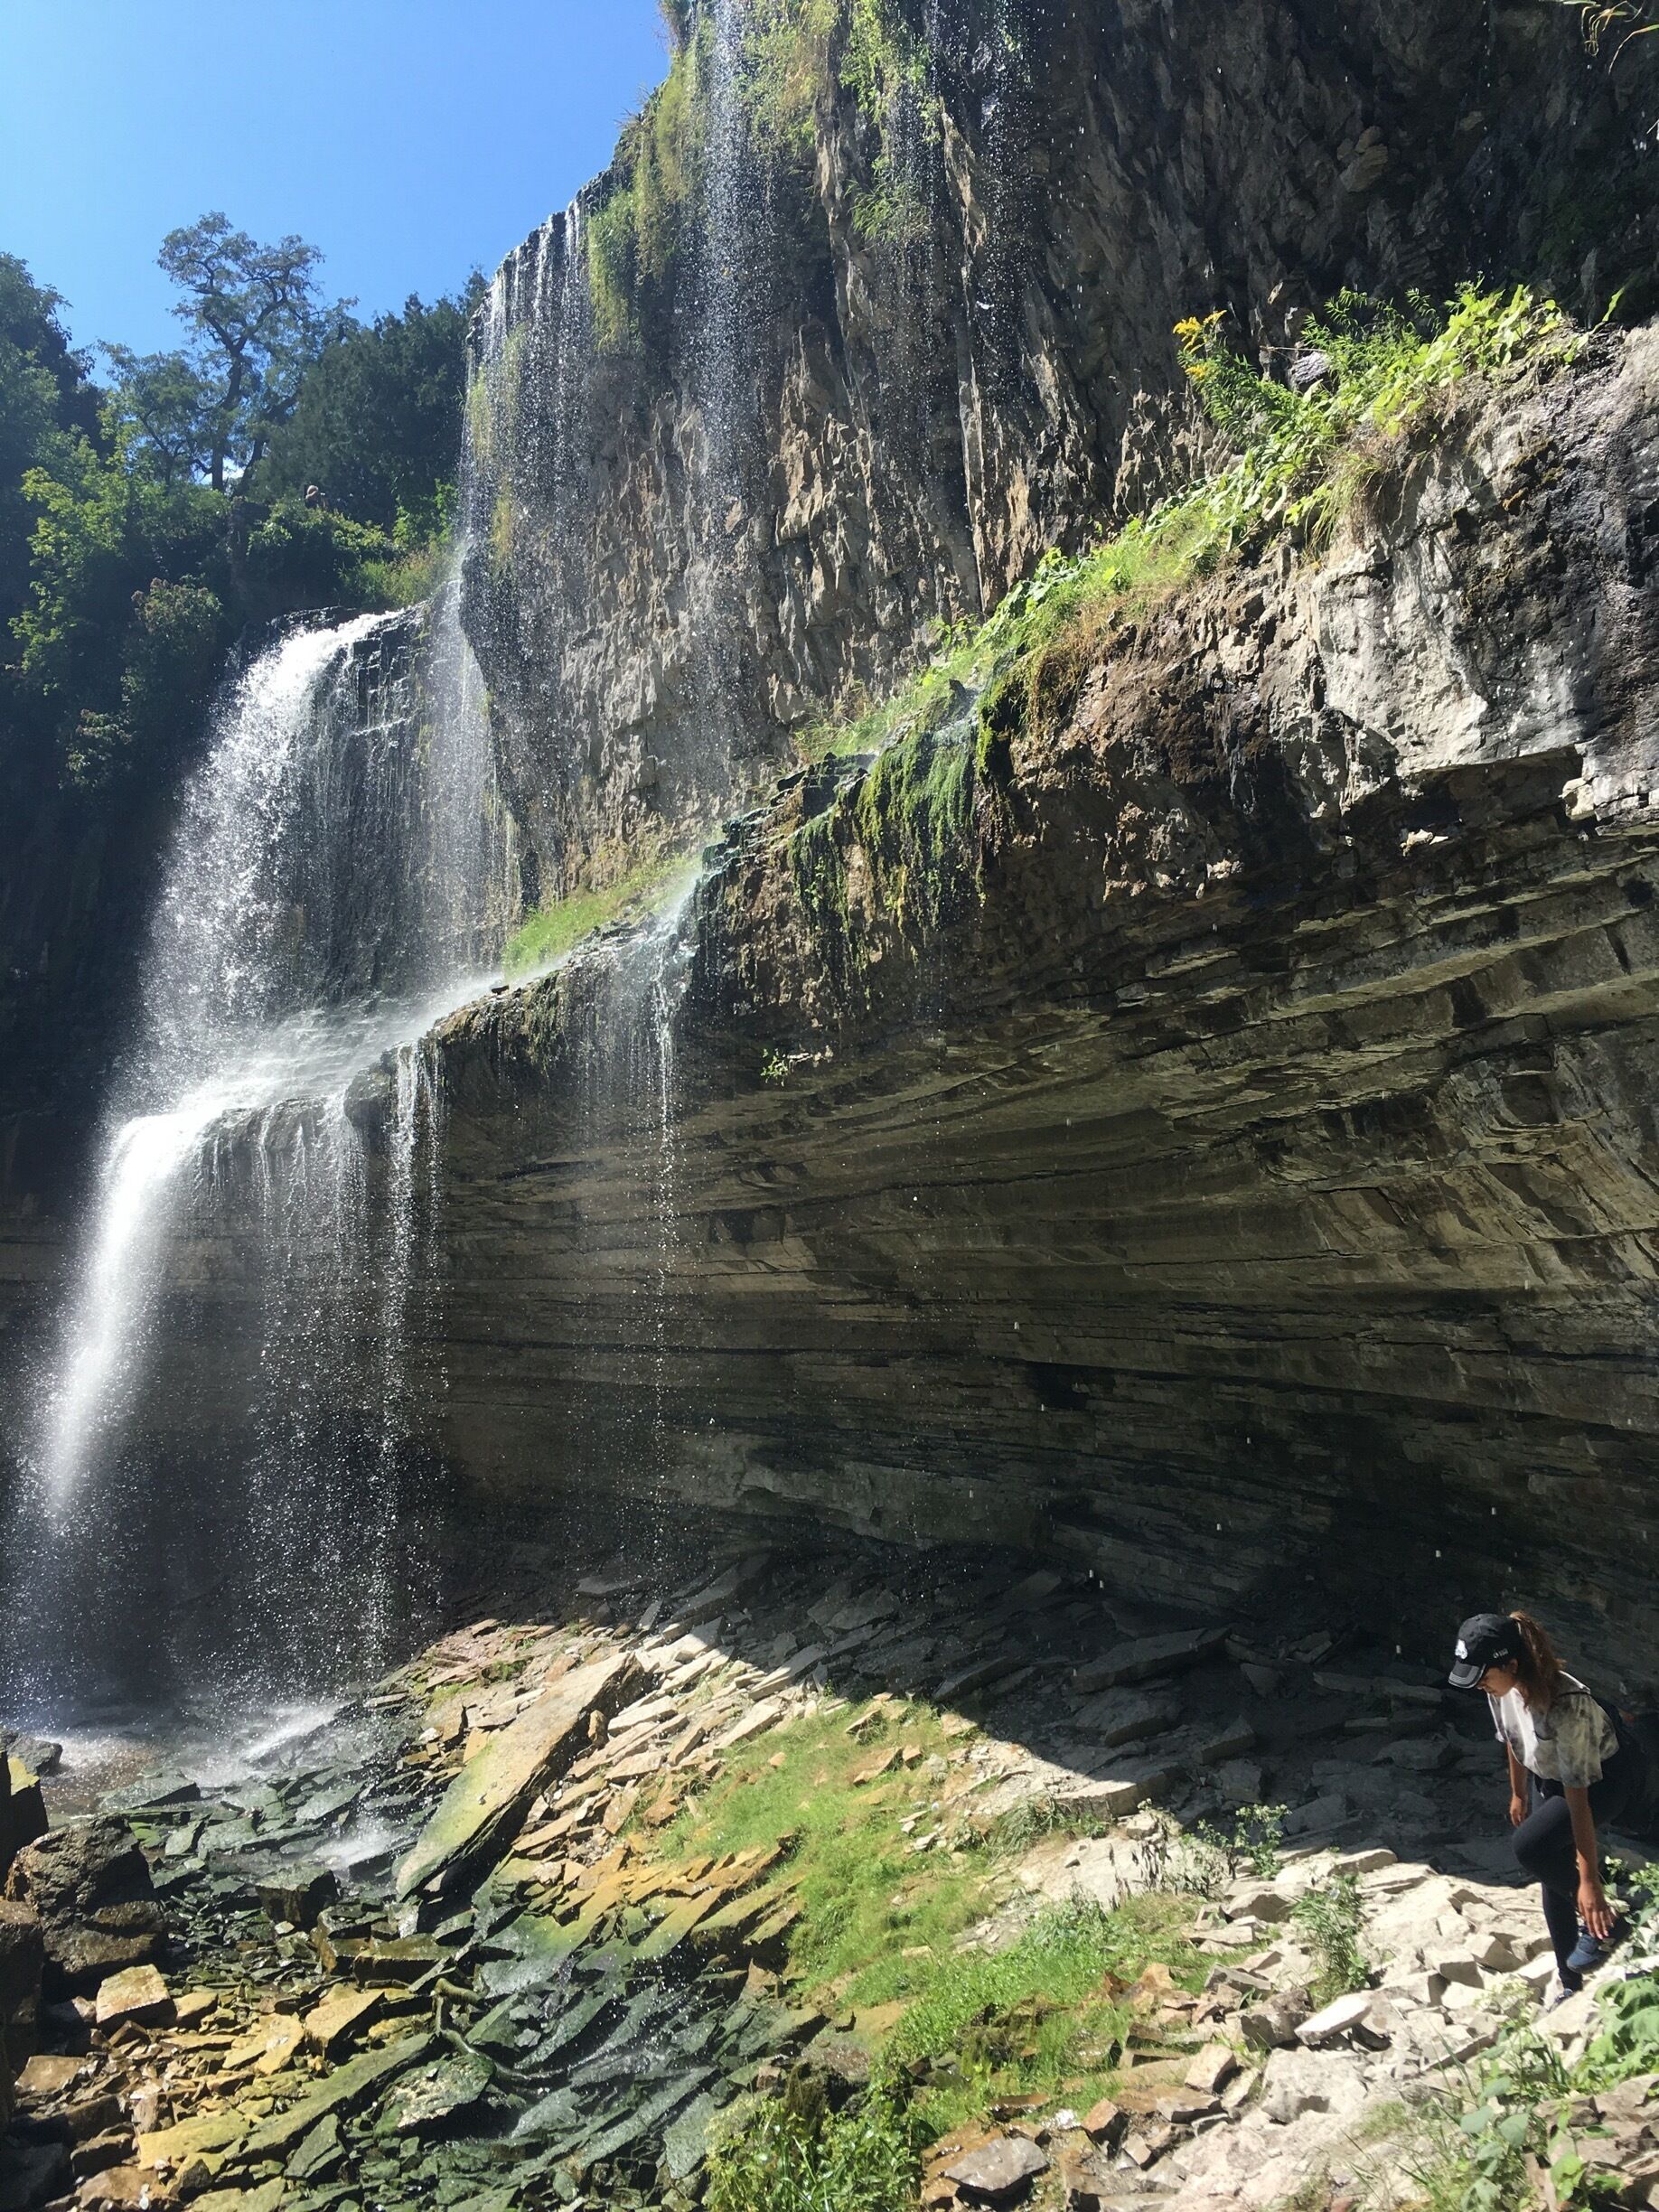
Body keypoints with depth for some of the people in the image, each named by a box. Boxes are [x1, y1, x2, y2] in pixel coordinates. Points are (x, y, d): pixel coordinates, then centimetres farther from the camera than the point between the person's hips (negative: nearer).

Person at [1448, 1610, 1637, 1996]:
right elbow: (1513, 1741, 3)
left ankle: (1603, 1924, -1)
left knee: (1530, 1846, -25)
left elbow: (1577, 1796, -35)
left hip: (1603, 1777, -7)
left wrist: (1590, 1879, -30)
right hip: (1548, 1774, 7)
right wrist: (1518, 1794, 14)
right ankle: (1572, 1988, 28)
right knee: (1553, 1880, 10)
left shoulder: (1564, 1704, -40)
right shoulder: (1502, 1687, -19)